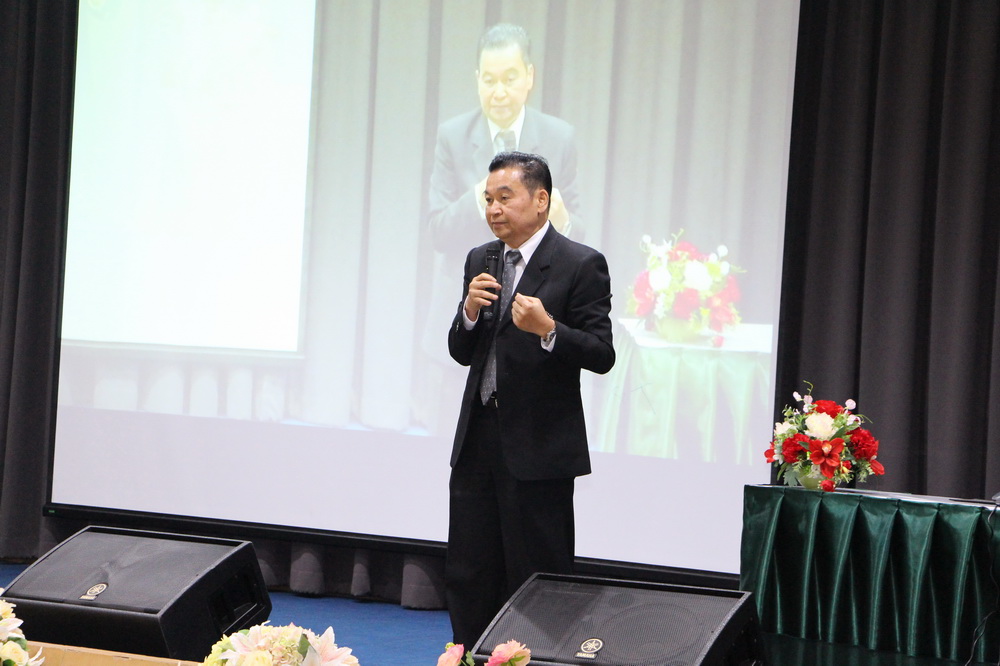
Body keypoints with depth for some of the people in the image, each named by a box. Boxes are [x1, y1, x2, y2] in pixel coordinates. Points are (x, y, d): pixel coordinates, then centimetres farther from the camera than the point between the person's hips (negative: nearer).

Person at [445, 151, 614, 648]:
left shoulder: (581, 265, -7)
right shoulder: (480, 261, 13)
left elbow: (601, 355, -11)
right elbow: (462, 353, 14)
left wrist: (548, 330, -27)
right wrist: (470, 311, -6)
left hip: (539, 448, -6)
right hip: (478, 440, 6)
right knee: (467, 578, 10)